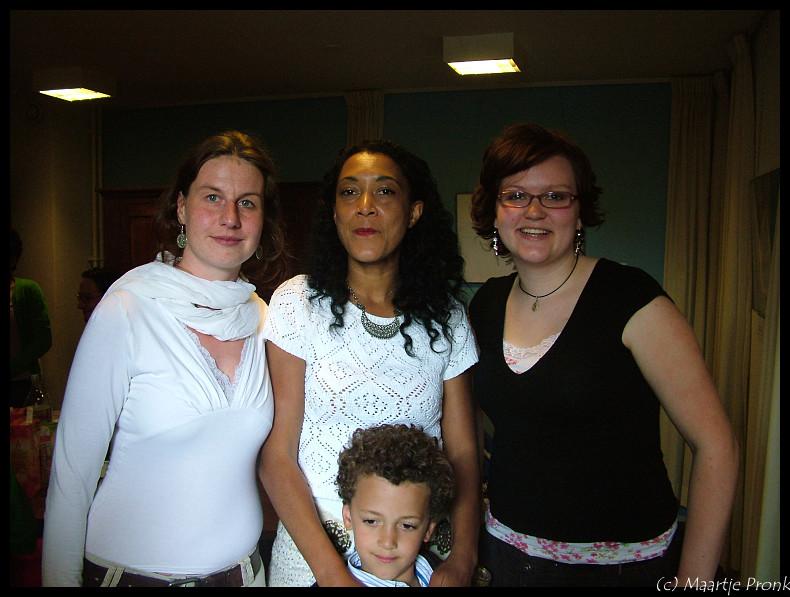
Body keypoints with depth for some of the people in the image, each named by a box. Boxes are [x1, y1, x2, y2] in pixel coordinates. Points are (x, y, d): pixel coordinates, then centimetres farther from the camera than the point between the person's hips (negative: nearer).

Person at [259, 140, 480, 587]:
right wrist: (331, 570, -19)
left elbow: (463, 452, -1)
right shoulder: (298, 302, -10)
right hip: (313, 550, -2)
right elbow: (277, 456, -11)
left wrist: (462, 560, -14)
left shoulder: (446, 316, -2)